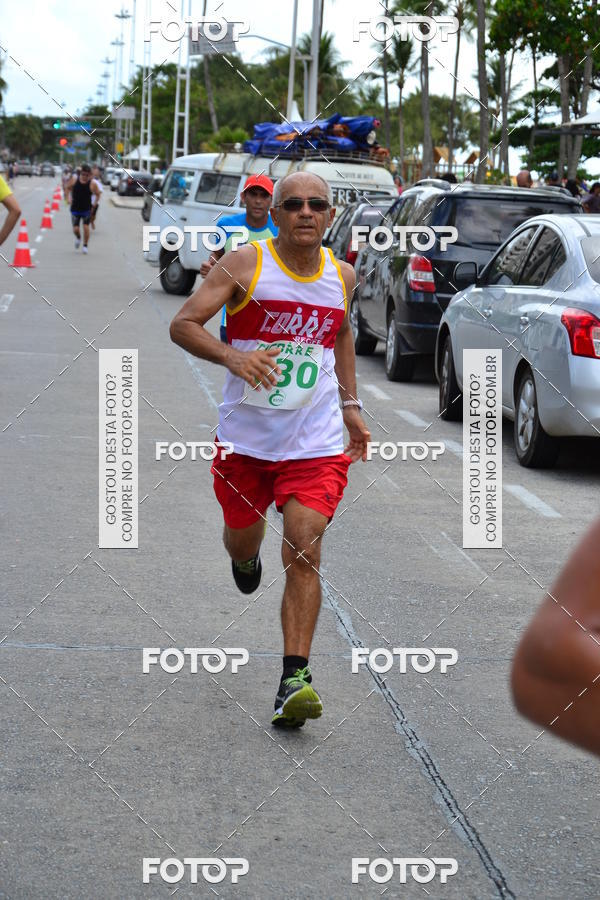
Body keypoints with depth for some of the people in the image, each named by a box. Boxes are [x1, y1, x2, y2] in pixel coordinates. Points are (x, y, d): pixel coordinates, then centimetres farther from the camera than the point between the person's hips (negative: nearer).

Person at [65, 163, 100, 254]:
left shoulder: (92, 184, -14)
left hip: (87, 209, -2)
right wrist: (68, 197, -4)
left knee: (86, 227, -10)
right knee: (75, 229, -1)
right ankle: (78, 238, 36)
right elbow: (68, 187, 9)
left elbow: (98, 194, 1)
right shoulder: (74, 179, -9)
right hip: (75, 209, 2)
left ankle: (85, 245, 11)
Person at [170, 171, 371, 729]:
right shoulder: (245, 265, -8)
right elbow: (183, 323, -14)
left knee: (304, 552, -13)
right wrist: (232, 356, -32)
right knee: (243, 539, 18)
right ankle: (244, 558, 58)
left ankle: (294, 681, -15)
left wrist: (350, 404, 22)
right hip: (246, 435, -1)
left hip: (315, 441, 1)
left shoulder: (341, 276, 5)